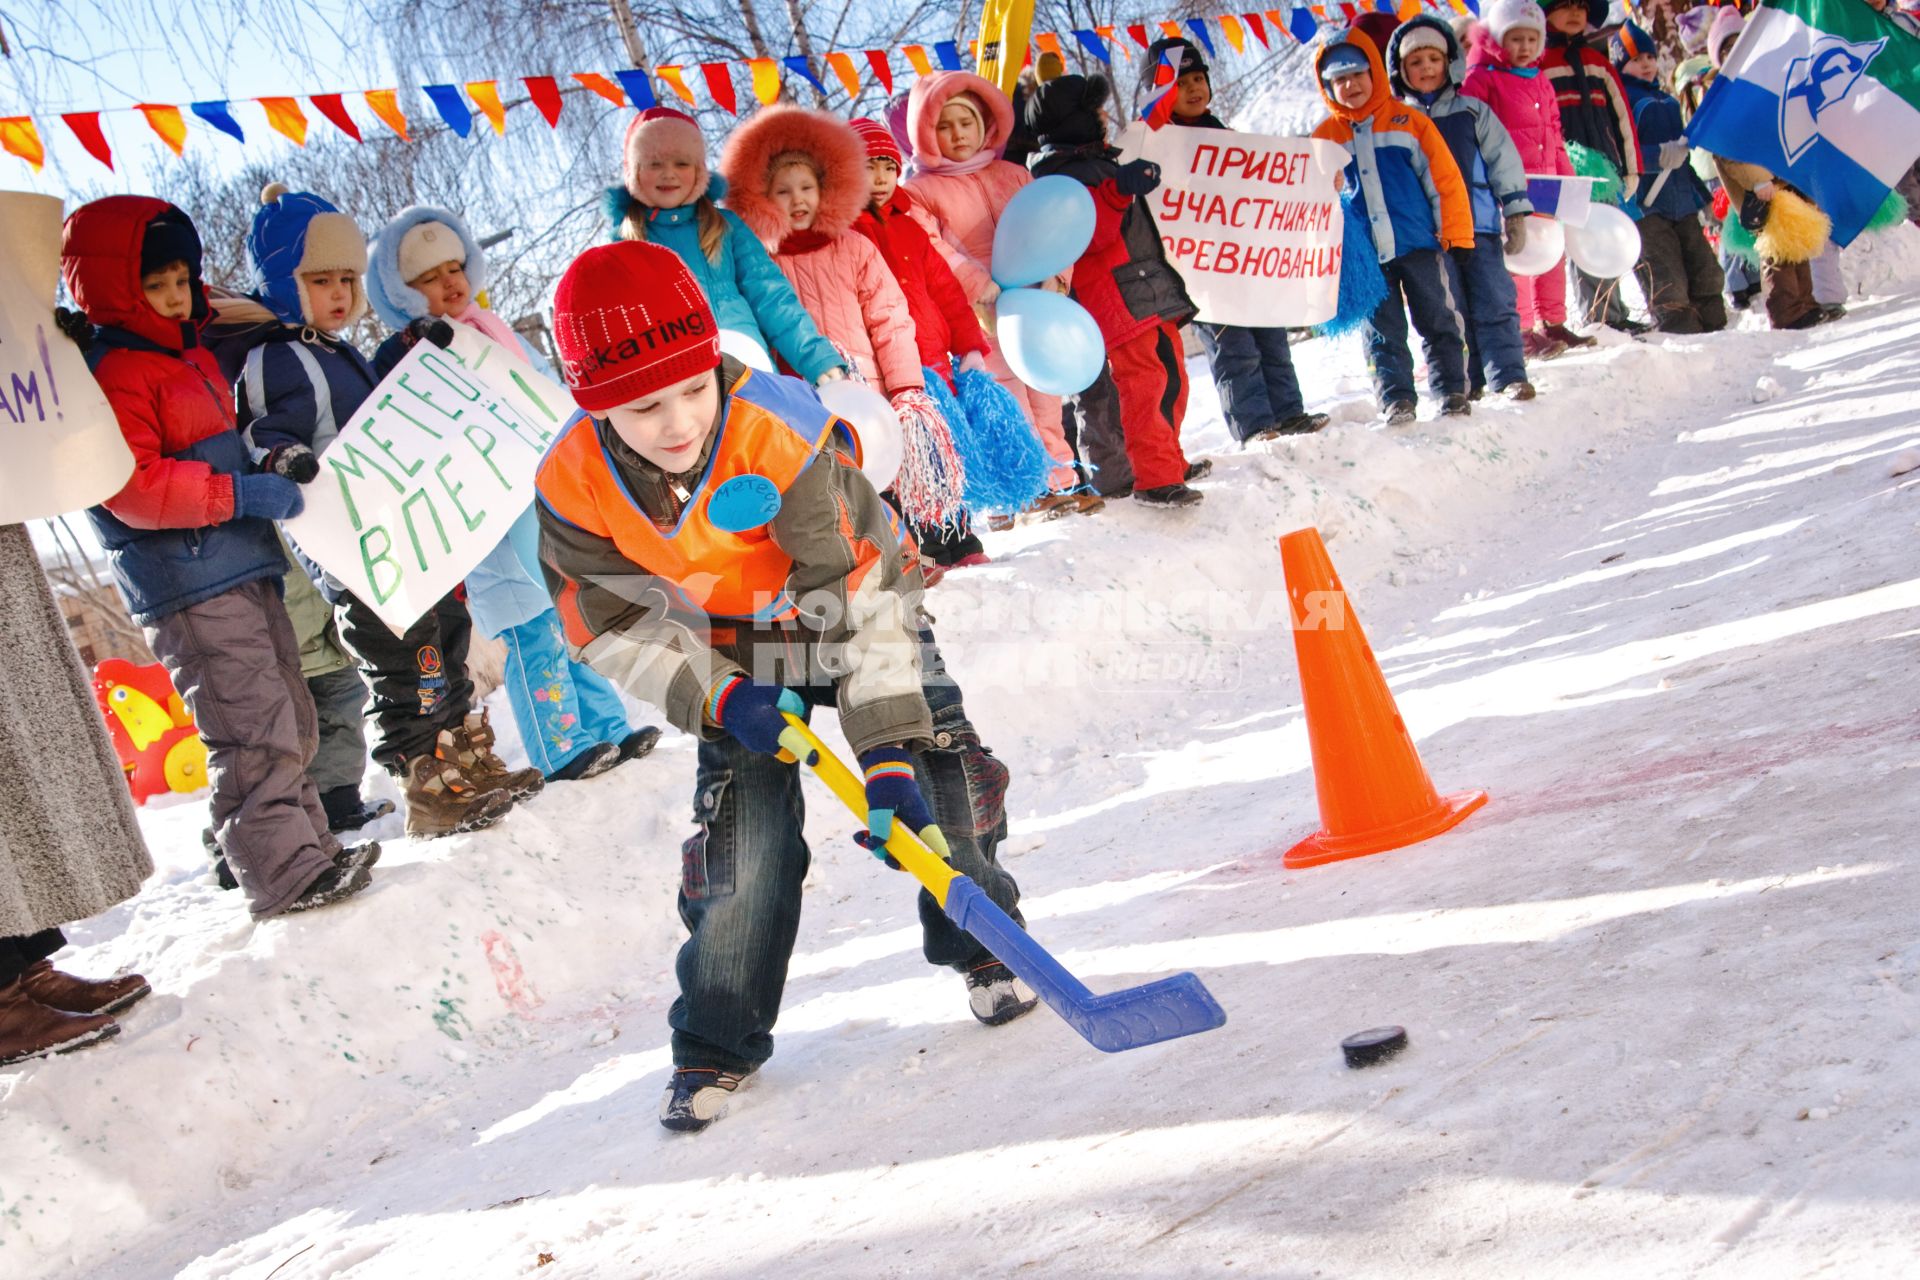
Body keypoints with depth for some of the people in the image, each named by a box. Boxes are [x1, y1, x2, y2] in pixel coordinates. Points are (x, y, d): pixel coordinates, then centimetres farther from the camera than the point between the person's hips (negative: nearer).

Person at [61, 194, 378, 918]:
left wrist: (277, 463, 14)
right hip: (184, 586, -10)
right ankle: (284, 872, -7)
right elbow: (130, 486, -23)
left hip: (242, 571, 10)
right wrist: (239, 493, -25)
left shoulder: (190, 355, 18)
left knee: (290, 722, 16)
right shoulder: (111, 374, -12)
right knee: (256, 729, -11)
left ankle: (305, 846, 26)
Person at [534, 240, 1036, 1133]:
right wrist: (716, 695, -25)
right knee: (744, 828, -8)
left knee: (941, 772, -15)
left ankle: (982, 946, 11)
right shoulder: (573, 485, -24)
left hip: (853, 608, -1)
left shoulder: (784, 437, -37)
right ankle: (716, 1043, 10)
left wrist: (889, 753, -41)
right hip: (731, 651, 2)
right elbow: (613, 622, -11)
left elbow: (861, 600, -36)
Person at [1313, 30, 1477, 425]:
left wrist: (1454, 234, -2)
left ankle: (1452, 391, 14)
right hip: (1365, 254, 1)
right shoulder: (1324, 137, 5)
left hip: (1419, 244, -1)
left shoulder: (1407, 121, 1)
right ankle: (1396, 399, 8)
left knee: (1440, 323, 5)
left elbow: (1445, 178, 1)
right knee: (1383, 332, 3)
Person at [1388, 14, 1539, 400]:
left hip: (1480, 225, 0)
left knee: (1495, 303, -4)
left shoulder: (1473, 112, 10)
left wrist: (1515, 213, 5)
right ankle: (1462, 382, 7)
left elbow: (1504, 161, 11)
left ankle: (1509, 376, -4)